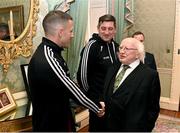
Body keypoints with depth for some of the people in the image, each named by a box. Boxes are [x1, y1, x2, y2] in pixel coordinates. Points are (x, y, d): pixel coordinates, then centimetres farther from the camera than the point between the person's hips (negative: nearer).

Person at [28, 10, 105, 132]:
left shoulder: (48, 51, 1)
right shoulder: (47, 60, -30)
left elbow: (67, 85, 8)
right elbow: (72, 91, -22)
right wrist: (97, 109, -7)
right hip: (51, 125, -9)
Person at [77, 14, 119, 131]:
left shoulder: (116, 46, 4)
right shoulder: (92, 46, -18)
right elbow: (82, 75, -17)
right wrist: (89, 93, -6)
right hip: (97, 99, -6)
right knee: (97, 127, 10)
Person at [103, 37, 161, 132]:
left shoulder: (150, 74, -13)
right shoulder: (112, 69, 4)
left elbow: (153, 109, -9)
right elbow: (106, 97, 8)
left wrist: (144, 128, -9)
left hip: (132, 128, -4)